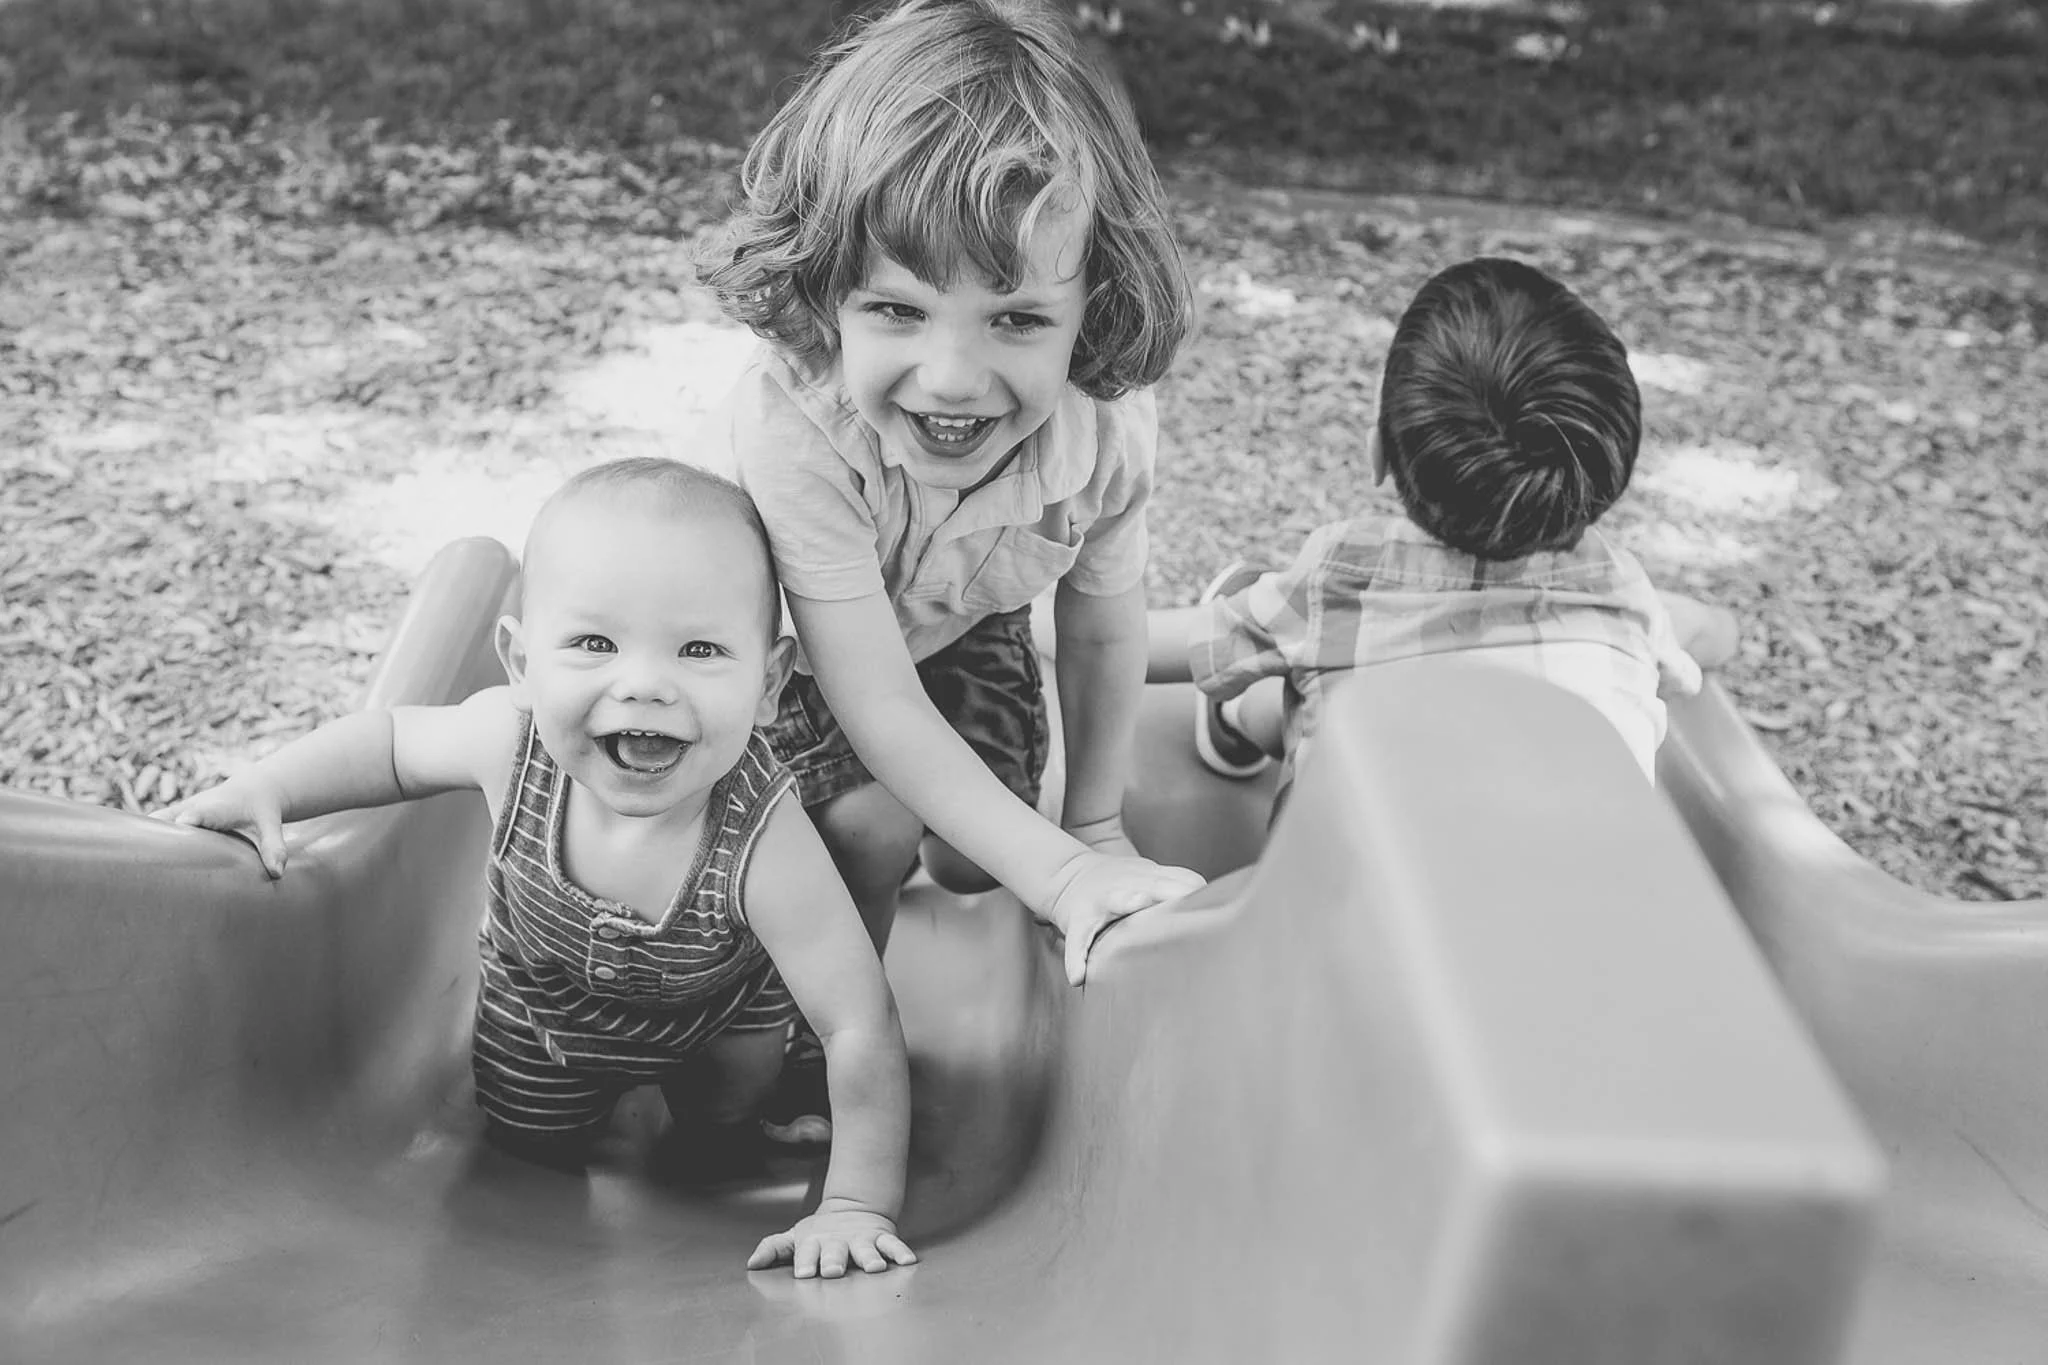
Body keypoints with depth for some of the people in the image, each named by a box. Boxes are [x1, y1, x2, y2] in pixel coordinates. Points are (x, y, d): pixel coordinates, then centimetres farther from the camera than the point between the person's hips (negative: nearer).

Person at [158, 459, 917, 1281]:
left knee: (717, 1139, 22)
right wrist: (263, 791, -22)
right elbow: (392, 739, -11)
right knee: (534, 1151, 25)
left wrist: (859, 1205, -41)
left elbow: (862, 1027, -39)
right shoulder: (511, 738, -37)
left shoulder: (761, 842, -45)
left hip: (714, 1020, -2)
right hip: (536, 1010, 3)